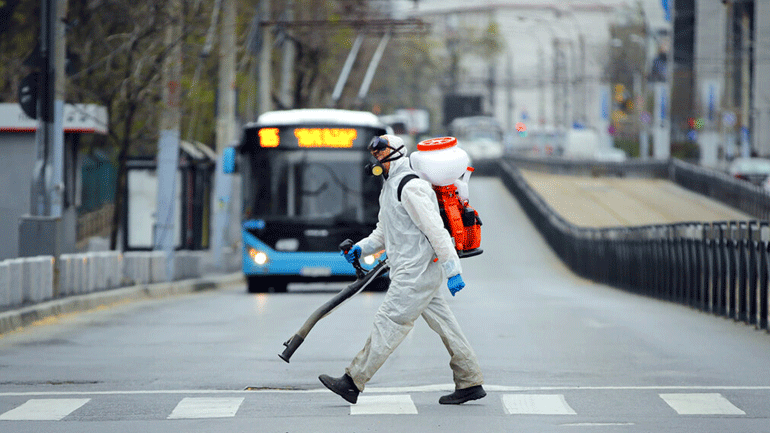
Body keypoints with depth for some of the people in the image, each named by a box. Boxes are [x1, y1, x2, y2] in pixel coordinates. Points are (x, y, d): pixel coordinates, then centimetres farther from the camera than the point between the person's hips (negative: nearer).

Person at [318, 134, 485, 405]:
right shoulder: (390, 187, 19)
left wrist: (452, 271, -22)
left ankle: (353, 383, -7)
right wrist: (361, 248, 8)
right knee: (443, 324, 10)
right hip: (418, 270, 10)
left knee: (389, 323, -8)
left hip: (418, 270, -10)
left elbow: (435, 229, -19)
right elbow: (383, 233, 27)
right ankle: (470, 383, 12)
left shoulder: (410, 187, -15)